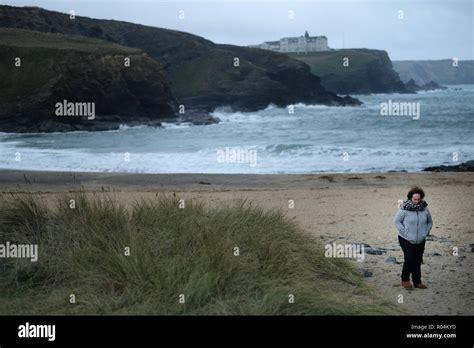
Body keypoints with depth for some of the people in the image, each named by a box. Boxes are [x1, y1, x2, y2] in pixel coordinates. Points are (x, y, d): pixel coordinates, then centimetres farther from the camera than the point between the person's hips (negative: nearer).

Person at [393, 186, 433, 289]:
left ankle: (417, 282, 20)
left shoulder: (424, 208, 0)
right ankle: (405, 280, 6)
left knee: (418, 261, 8)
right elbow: (396, 221, -7)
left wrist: (426, 232, 4)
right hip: (406, 240, -4)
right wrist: (404, 232, -13)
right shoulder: (404, 208, -13)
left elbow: (430, 222, 15)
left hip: (420, 241, 4)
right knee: (409, 259, -13)